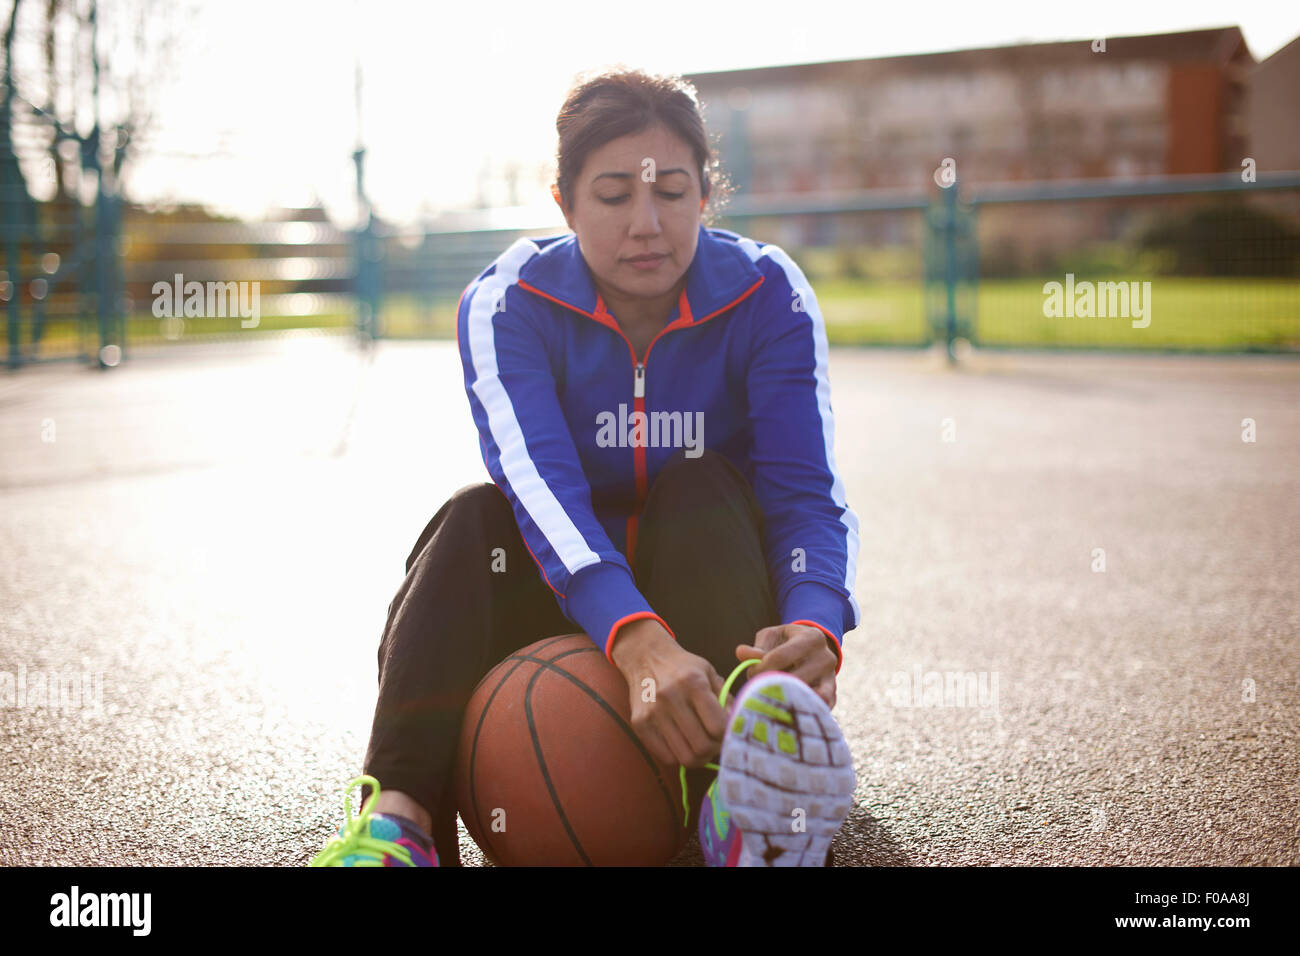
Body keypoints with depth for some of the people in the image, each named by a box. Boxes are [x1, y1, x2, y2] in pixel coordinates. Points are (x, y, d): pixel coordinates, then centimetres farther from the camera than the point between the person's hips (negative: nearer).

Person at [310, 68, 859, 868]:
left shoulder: (767, 294, -12)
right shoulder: (507, 304, -14)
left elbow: (806, 491, -21)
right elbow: (539, 481, -32)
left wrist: (817, 626, -45)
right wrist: (636, 638, -52)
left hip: (714, 592, 0)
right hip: (567, 607, 0)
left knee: (700, 486, -29)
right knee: (475, 516, -27)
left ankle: (738, 805, -52)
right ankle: (399, 818, -46)